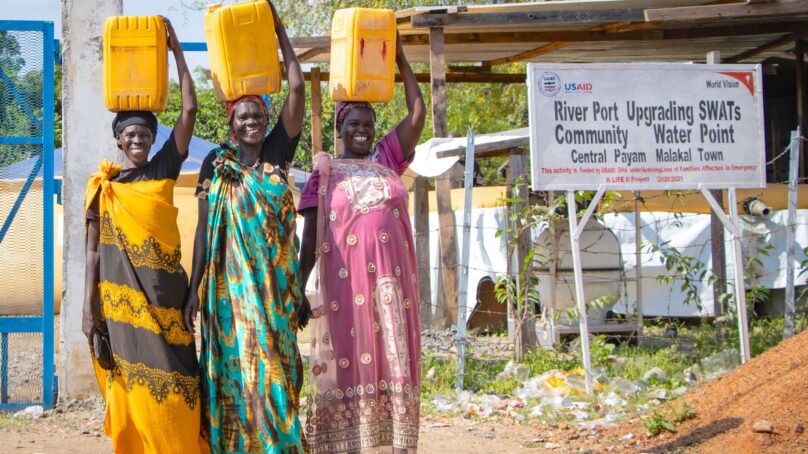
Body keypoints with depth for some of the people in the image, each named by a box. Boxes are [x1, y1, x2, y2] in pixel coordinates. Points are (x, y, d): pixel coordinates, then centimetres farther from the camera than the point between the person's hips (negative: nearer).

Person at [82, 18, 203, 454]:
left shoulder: (163, 170, 6)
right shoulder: (102, 186, 3)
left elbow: (189, 111, 1)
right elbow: (93, 250, 4)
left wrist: (175, 49, 2)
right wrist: (89, 308, -2)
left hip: (164, 291, 1)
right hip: (123, 294, -1)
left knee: (173, 381, -1)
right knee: (134, 385, 0)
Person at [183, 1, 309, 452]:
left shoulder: (278, 151, 5)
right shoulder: (216, 163, 5)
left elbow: (297, 87, -2)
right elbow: (204, 227, 5)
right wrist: (195, 289, 0)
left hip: (275, 281, 0)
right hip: (230, 283, 0)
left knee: (274, 366, -1)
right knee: (234, 367, -1)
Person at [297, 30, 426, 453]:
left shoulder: (387, 160, 12)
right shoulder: (325, 172, 5)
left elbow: (418, 114, 5)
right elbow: (310, 236, 3)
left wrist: (400, 60, 3)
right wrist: (297, 286, -2)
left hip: (391, 278, 3)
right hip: (345, 280, -3)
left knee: (392, 363, 2)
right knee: (347, 364, -2)